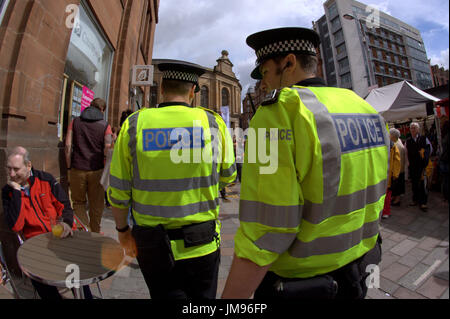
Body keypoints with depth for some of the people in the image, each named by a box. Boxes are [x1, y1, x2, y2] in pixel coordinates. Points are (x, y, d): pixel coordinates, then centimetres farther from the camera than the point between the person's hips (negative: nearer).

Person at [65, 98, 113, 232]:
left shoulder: (75, 122, 7)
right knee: (96, 205, 11)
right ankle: (95, 234, 24)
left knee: (78, 202, 15)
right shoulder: (105, 125, 1)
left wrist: (69, 167, 4)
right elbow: (107, 148, -8)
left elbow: (68, 146, 0)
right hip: (97, 170, -1)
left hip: (77, 169, 1)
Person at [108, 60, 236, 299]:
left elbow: (118, 192, -3)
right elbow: (227, 177, 4)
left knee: (165, 294, 22)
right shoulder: (213, 123, -9)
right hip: (202, 244, 1)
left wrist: (122, 229, 13)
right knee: (202, 296, 23)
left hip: (152, 246, 1)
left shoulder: (134, 125, -7)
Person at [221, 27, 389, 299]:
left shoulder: (280, 115, -24)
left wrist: (229, 298, -15)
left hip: (297, 282, -6)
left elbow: (264, 234, -28)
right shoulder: (366, 109, 2)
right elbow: (374, 198, 9)